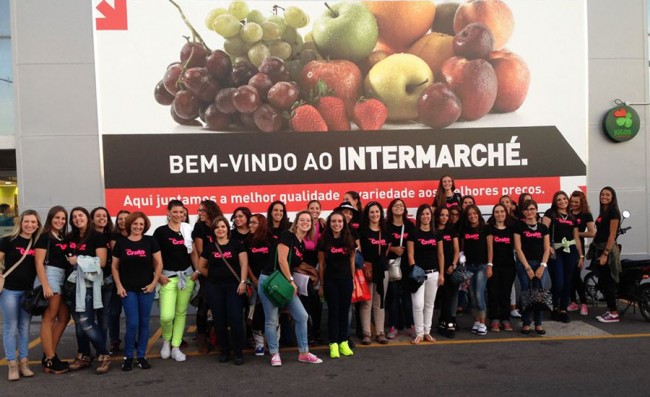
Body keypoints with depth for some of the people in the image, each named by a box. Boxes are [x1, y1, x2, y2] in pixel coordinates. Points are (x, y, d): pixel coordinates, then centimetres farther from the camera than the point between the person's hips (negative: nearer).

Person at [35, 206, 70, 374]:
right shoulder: (44, 237, -5)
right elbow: (39, 263, -12)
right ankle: (49, 360, -2)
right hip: (50, 276, -9)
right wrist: (45, 286, -19)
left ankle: (49, 355, 18)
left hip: (63, 278, 9)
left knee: (64, 318, 10)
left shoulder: (63, 238, 17)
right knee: (49, 319, -6)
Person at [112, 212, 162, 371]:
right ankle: (128, 357, 13)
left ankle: (141, 356, 19)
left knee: (144, 322, 7)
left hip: (146, 288, 1)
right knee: (132, 324, -5)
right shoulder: (121, 243, 1)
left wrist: (154, 282, -5)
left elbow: (159, 263, 2)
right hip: (128, 289, -1)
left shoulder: (150, 241, 0)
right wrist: (119, 286, -3)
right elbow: (115, 267, 6)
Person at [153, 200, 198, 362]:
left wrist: (197, 270, 5)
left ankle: (176, 347, 17)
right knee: (167, 315, -13)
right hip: (168, 277, -4)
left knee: (181, 313, 7)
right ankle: (166, 340, 17)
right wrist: (158, 275, -10)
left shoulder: (188, 231, 8)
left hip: (187, 275, 4)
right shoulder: (161, 231, -4)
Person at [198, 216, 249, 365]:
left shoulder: (236, 244, 1)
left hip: (233, 286, -2)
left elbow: (244, 264, -5)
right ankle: (224, 351, 20)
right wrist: (214, 275, 8)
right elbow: (201, 267, 16)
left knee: (236, 319, -7)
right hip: (214, 287, 3)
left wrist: (243, 282, -13)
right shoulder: (209, 247, 7)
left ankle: (238, 352, 6)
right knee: (219, 321, 6)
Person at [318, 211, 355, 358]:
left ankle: (343, 342, 16)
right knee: (333, 311, 2)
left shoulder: (349, 241, 3)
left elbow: (352, 262, 8)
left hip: (346, 280, 2)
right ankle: (333, 344, 8)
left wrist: (353, 280, 7)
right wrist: (321, 285, 1)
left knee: (344, 311, 7)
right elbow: (321, 264, 1)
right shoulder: (324, 241, -3)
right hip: (330, 281, -2)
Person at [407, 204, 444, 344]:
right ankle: (419, 333, 4)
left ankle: (427, 332, 20)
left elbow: (440, 254, 9)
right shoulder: (414, 234, -4)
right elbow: (410, 255, -6)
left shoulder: (436, 234, 7)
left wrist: (441, 274, 5)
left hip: (433, 273, 4)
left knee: (429, 304, 10)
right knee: (418, 304, -8)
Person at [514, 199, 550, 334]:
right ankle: (526, 323, 6)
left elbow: (546, 248, 7)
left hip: (540, 264, 2)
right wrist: (527, 267, -10)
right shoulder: (519, 227, 1)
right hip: (524, 264, -2)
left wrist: (542, 266, -5)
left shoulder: (543, 227, 10)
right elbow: (518, 248, -4)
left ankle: (538, 324, 9)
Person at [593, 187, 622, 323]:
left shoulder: (613, 212, -10)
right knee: (602, 283, 11)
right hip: (599, 249, 9)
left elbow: (612, 234, -16)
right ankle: (610, 310, 18)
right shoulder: (602, 212, 15)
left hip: (608, 250, -9)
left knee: (608, 282, -6)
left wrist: (605, 253, -21)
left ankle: (614, 314, 0)